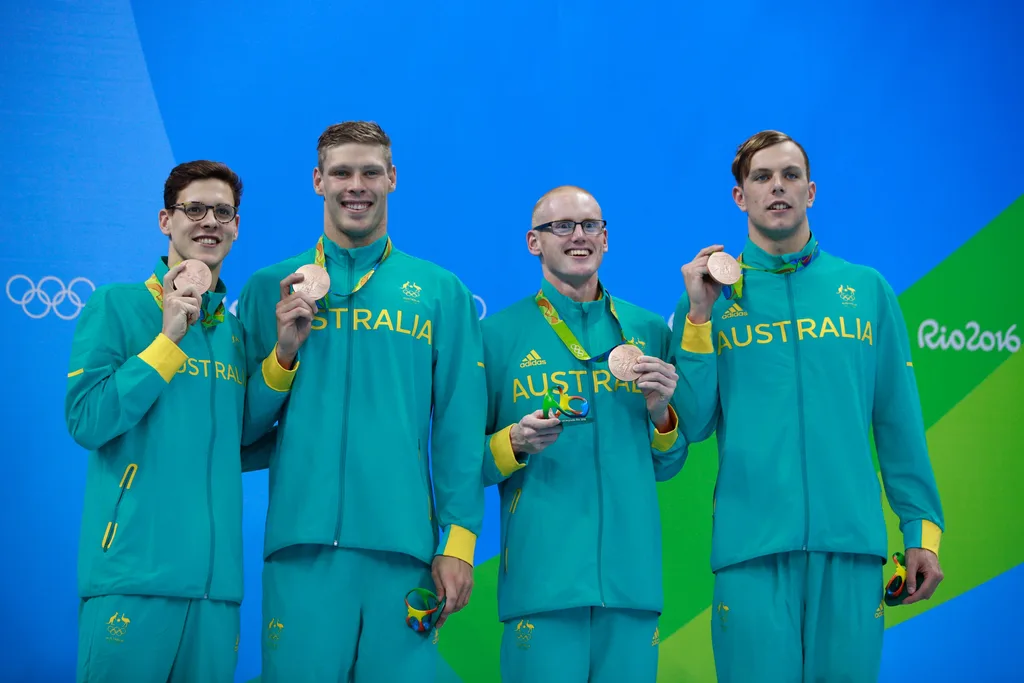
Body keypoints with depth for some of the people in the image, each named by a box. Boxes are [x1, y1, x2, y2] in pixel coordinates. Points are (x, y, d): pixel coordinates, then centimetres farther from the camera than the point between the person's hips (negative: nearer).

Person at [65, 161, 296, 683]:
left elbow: (245, 430, 11)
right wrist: (169, 337, -13)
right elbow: (85, 422, -10)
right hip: (134, 573, -5)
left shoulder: (235, 328, 15)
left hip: (217, 576, 5)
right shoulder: (117, 304, -1)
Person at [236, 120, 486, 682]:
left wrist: (459, 542, -2)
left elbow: (460, 429, 5)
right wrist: (284, 351, -8)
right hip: (301, 542, 0)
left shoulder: (442, 293, 9)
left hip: (404, 547, 0)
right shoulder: (270, 288, 11)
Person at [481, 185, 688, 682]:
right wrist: (515, 444, -14)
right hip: (541, 578, -3)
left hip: (632, 573, 3)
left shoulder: (649, 331, 11)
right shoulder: (498, 333, 2)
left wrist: (661, 415, -4)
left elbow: (666, 467, 15)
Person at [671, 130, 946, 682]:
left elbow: (899, 421, 10)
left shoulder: (867, 289, 11)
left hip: (852, 539, 1)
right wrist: (699, 316, -6)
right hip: (751, 544, -1)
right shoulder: (712, 295, 8)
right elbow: (692, 425, 0)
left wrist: (921, 529, 6)